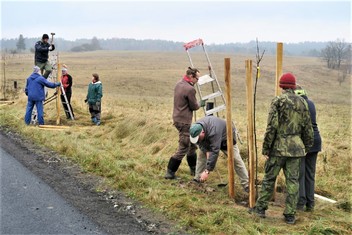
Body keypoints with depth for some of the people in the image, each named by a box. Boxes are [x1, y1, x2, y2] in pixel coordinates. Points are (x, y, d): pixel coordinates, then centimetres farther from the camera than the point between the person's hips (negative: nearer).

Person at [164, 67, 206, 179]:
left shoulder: (179, 84, 7)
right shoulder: (189, 89, -21)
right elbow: (194, 106, -12)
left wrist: (198, 103, 12)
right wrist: (200, 104, 9)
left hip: (177, 118, 10)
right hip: (184, 122, -10)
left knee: (192, 144, 21)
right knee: (183, 148, -1)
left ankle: (194, 169, 32)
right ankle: (170, 173, 3)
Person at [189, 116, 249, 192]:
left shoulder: (213, 131, -46)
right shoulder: (196, 128, -26)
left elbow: (214, 151, -49)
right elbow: (201, 143, -12)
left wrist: (207, 171, -49)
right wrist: (207, 151, -32)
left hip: (226, 138, -6)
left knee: (236, 159, -10)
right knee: (201, 155, -2)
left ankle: (247, 185, -7)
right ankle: (197, 179, 8)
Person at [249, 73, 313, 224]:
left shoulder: (278, 101, -9)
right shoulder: (302, 103, 6)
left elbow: (272, 127, -13)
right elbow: (307, 128, 9)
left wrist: (266, 148, -7)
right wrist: (307, 146, 20)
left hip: (278, 148, -4)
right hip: (296, 148, 4)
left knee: (269, 178, 8)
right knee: (293, 181, 7)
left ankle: (260, 208, 18)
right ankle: (290, 215, 10)